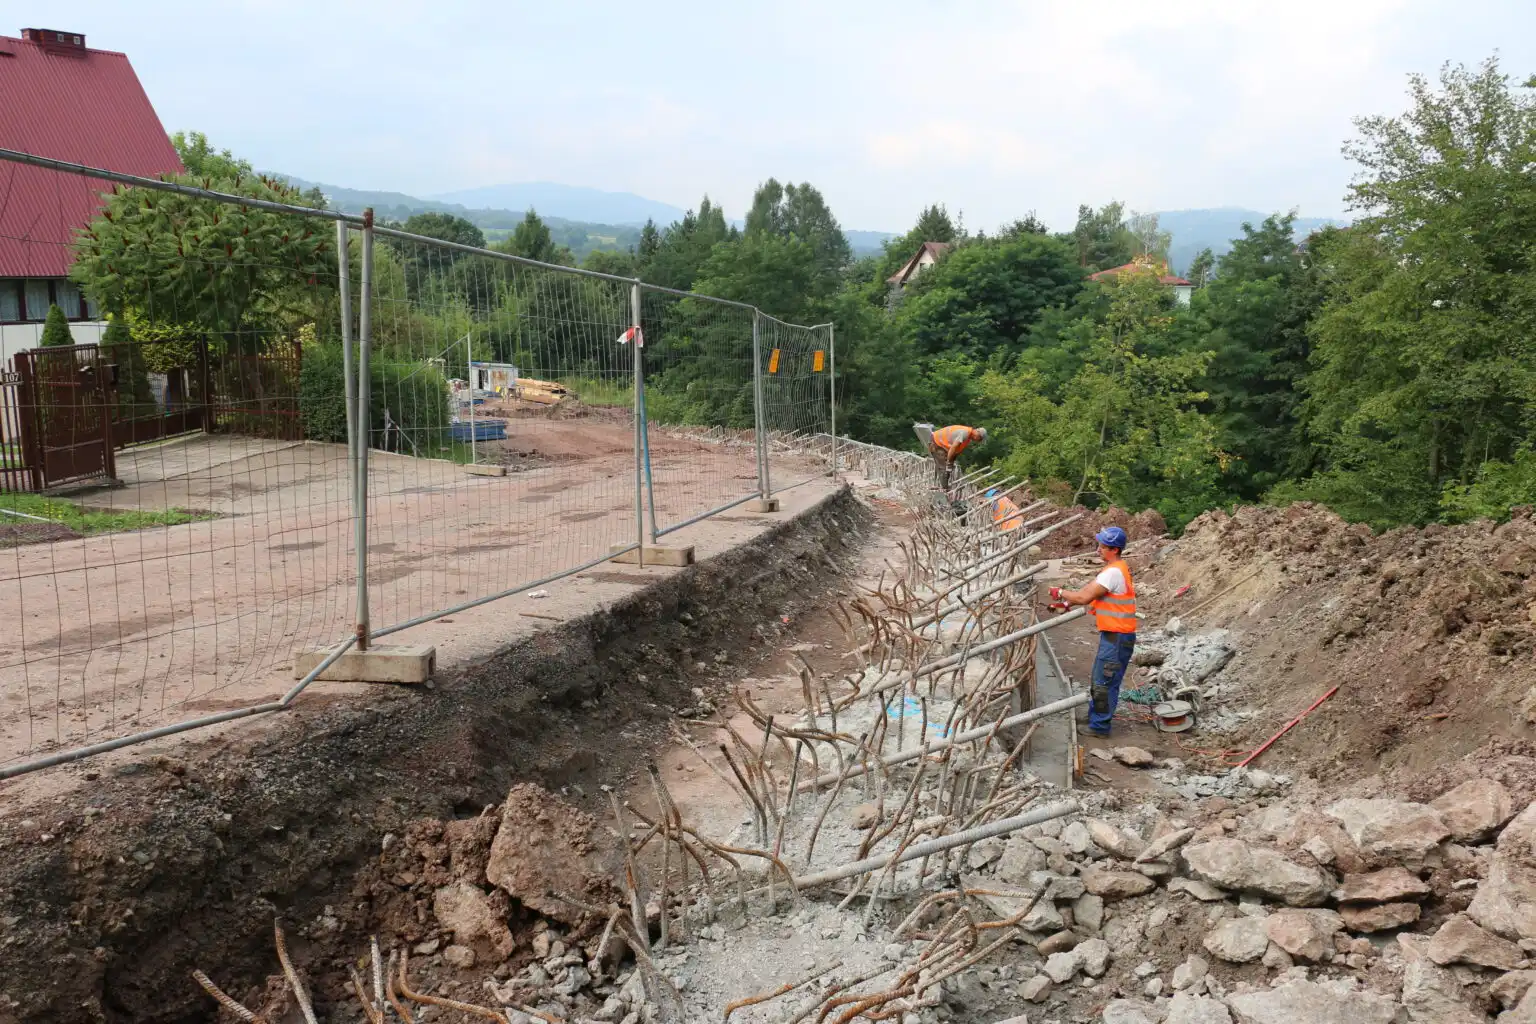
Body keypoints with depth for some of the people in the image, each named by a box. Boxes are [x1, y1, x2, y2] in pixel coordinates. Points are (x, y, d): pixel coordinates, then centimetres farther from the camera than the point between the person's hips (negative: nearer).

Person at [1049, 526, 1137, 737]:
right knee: (1099, 680, 21)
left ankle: (1100, 726, 7)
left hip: (1117, 637, -11)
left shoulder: (1113, 572, -21)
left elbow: (1085, 597, -23)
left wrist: (1061, 593, -9)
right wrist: (1068, 603, 9)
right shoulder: (1116, 568, 13)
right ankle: (1094, 716, 33)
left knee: (1104, 682, -2)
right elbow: (1090, 593, 17)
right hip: (1113, 634, 11)